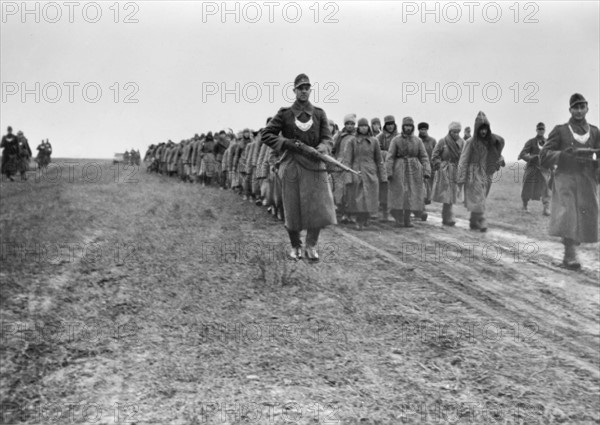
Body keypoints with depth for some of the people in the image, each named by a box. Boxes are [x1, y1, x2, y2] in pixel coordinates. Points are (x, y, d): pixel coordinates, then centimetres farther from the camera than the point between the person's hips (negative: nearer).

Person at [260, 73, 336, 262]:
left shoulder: (319, 114, 9)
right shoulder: (285, 113, 4)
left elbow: (327, 136, 7)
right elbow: (266, 135, 2)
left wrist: (323, 146, -16)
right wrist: (287, 143, -10)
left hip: (314, 165, 1)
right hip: (291, 166, -1)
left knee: (319, 207, -8)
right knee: (292, 208, 4)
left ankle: (311, 245, 10)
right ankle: (295, 246, 23)